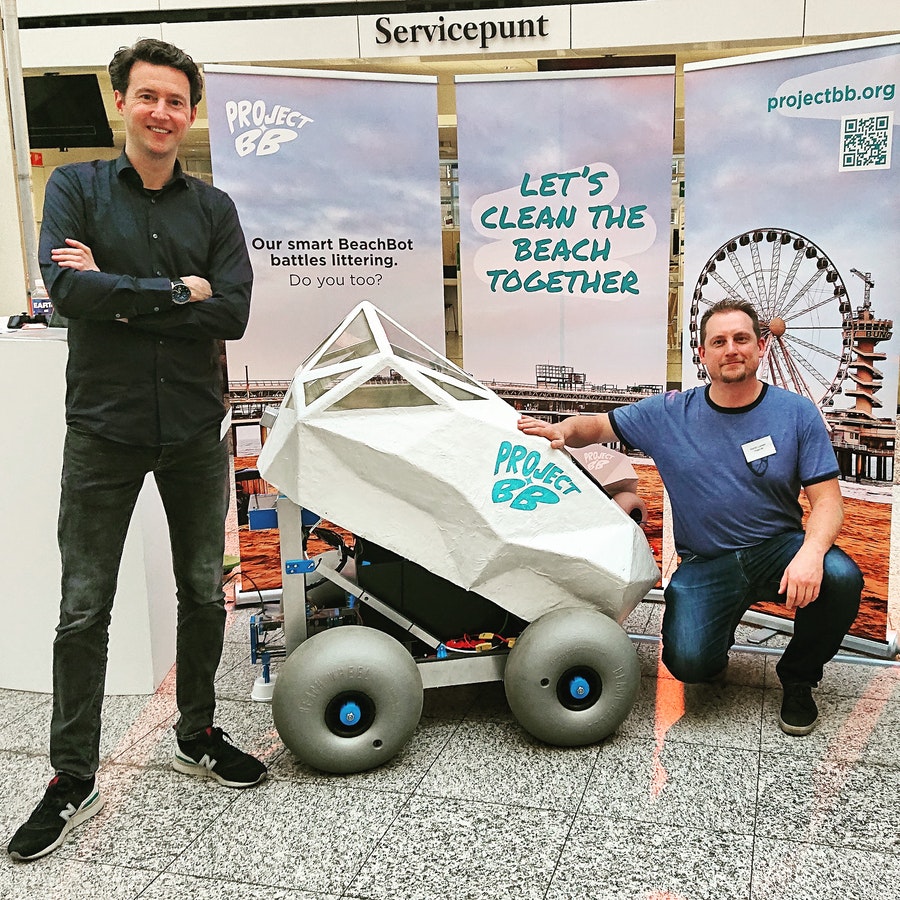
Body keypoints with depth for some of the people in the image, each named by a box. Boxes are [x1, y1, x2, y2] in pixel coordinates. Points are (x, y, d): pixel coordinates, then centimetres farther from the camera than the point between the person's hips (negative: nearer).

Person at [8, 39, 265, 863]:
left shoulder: (213, 207, 6)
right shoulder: (76, 187, 1)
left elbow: (233, 314, -8)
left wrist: (119, 296, -12)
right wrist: (177, 291, -13)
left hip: (196, 428, 3)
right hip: (104, 429, -2)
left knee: (204, 594, 13)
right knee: (84, 609, 4)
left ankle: (197, 736, 34)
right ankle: (74, 780, 19)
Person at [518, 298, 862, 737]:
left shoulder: (797, 413, -2)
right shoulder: (670, 413, 0)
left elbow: (827, 500, -5)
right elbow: (598, 425, 9)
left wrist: (811, 552, -26)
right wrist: (562, 430, -16)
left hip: (778, 547, 1)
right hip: (705, 564, 0)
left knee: (841, 578, -31)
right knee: (688, 662, -24)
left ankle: (798, 678, 0)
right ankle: (717, 634, 18)